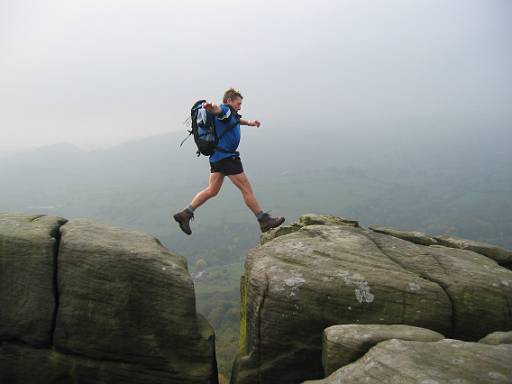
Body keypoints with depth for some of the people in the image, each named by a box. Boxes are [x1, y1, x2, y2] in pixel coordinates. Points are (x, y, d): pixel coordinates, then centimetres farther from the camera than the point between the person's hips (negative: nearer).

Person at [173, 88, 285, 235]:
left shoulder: (229, 114, 22)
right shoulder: (225, 109, -9)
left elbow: (235, 120, 47)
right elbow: (217, 110, -35)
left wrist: (249, 122, 37)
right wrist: (210, 107, -58)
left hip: (218, 156, 11)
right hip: (226, 156, -11)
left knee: (212, 190, 11)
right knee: (246, 189, -4)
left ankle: (185, 213, 7)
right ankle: (264, 220, 4)